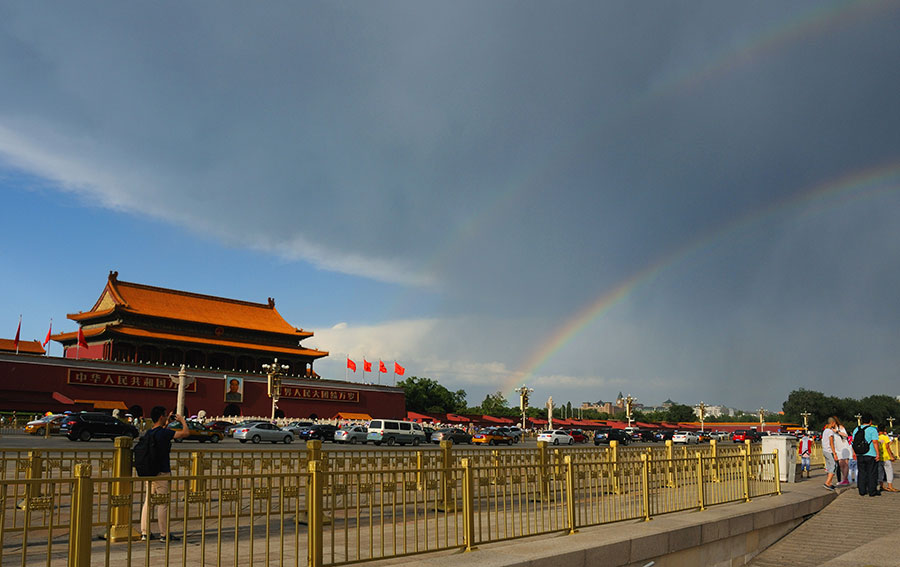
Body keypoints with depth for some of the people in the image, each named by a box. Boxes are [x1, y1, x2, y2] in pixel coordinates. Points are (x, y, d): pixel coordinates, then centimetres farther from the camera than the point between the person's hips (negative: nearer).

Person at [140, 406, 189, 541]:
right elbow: (186, 433, -18)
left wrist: (166, 423, 28)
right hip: (162, 473, -8)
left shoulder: (149, 433, 8)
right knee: (162, 504, -1)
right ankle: (164, 534, 6)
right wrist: (182, 420, -1)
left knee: (147, 502, 11)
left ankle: (145, 533, 16)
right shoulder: (164, 432, -17)